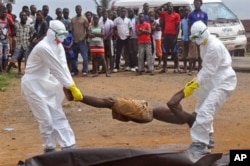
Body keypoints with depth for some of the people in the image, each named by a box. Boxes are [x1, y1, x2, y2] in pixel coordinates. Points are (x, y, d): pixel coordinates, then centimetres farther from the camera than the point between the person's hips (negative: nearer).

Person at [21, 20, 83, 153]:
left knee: (58, 116, 8)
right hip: (33, 85, -9)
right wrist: (72, 87, -23)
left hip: (46, 83, 9)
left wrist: (71, 86, -16)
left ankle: (68, 146, 13)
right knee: (46, 120, -4)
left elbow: (63, 67, -6)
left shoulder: (58, 46, 1)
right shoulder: (44, 47, -27)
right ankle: (49, 149, 11)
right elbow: (57, 69, -26)